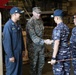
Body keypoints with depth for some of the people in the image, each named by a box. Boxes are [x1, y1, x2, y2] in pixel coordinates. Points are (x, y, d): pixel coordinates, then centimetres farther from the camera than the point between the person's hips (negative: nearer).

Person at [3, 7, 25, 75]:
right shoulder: (8, 25, -19)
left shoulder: (18, 25, 7)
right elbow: (7, 42, -20)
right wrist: (10, 55, -20)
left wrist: (23, 49, 15)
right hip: (12, 53, -8)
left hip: (19, 52, 8)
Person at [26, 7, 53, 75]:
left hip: (41, 45, 7)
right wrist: (44, 41, -36)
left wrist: (43, 42, 12)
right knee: (33, 63, 6)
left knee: (41, 62, 15)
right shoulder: (30, 23, -20)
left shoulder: (40, 20, 3)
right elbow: (33, 37, -27)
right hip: (33, 46, -7)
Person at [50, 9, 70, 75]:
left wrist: (53, 58, -22)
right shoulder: (66, 27, 8)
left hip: (59, 53, -8)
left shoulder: (57, 28, -19)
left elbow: (57, 44, -24)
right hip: (67, 52, 8)